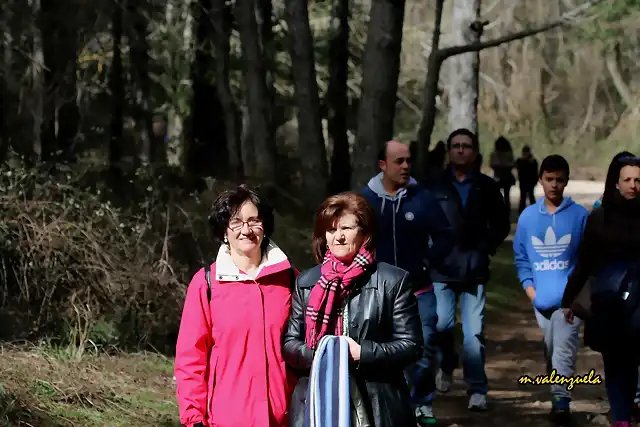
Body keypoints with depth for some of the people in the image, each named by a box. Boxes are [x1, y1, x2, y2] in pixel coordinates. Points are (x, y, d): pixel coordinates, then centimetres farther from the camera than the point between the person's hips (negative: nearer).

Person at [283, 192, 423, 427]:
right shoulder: (306, 282, 14)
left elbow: (411, 346, 0)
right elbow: (289, 342, 12)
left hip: (377, 407, -2)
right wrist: (316, 356, -9)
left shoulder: (393, 281, 3)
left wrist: (362, 353, -14)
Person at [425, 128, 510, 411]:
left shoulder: (487, 187, 8)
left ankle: (477, 390, 2)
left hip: (474, 270, 0)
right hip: (442, 269, 0)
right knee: (441, 324, -8)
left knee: (474, 332, -5)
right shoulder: (435, 186, 3)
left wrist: (486, 248, 3)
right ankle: (446, 364, 23)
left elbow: (501, 225, 15)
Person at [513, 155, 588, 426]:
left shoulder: (579, 215, -2)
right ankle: (558, 399, 25)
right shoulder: (528, 216, 5)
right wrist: (530, 289, 0)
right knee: (550, 350, 12)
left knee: (564, 348, -15)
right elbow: (521, 257, 11)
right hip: (542, 298, 3)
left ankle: (561, 401, -20)